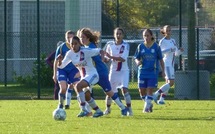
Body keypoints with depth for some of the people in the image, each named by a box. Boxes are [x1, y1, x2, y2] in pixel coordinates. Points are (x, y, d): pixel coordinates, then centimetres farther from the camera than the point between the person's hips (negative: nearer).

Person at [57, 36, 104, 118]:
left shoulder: (85, 51, -19)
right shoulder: (70, 54, -2)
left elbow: (99, 51, -16)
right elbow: (61, 66, 2)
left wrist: (102, 55, -39)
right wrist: (59, 60, -21)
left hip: (92, 74, -8)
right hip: (84, 76, 8)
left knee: (78, 86, -29)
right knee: (86, 96, 18)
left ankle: (83, 110, -27)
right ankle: (98, 111, 39)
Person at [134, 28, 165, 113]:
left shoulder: (156, 47, 0)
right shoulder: (140, 47, 4)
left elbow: (161, 60, 6)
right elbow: (136, 58, 8)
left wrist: (163, 71, 4)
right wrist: (138, 62, -15)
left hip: (153, 72, -2)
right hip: (142, 71, 2)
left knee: (150, 90, -10)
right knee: (142, 91, 4)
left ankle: (146, 107, -4)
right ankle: (149, 104, 27)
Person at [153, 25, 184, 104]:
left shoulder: (173, 41, 15)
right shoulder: (162, 41, -8)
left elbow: (176, 53, 19)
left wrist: (180, 50, -2)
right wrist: (169, 50, -24)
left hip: (172, 64, 8)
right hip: (167, 63, -8)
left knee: (168, 83, 5)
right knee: (171, 82, -16)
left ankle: (161, 99, 6)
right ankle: (156, 94, -11)